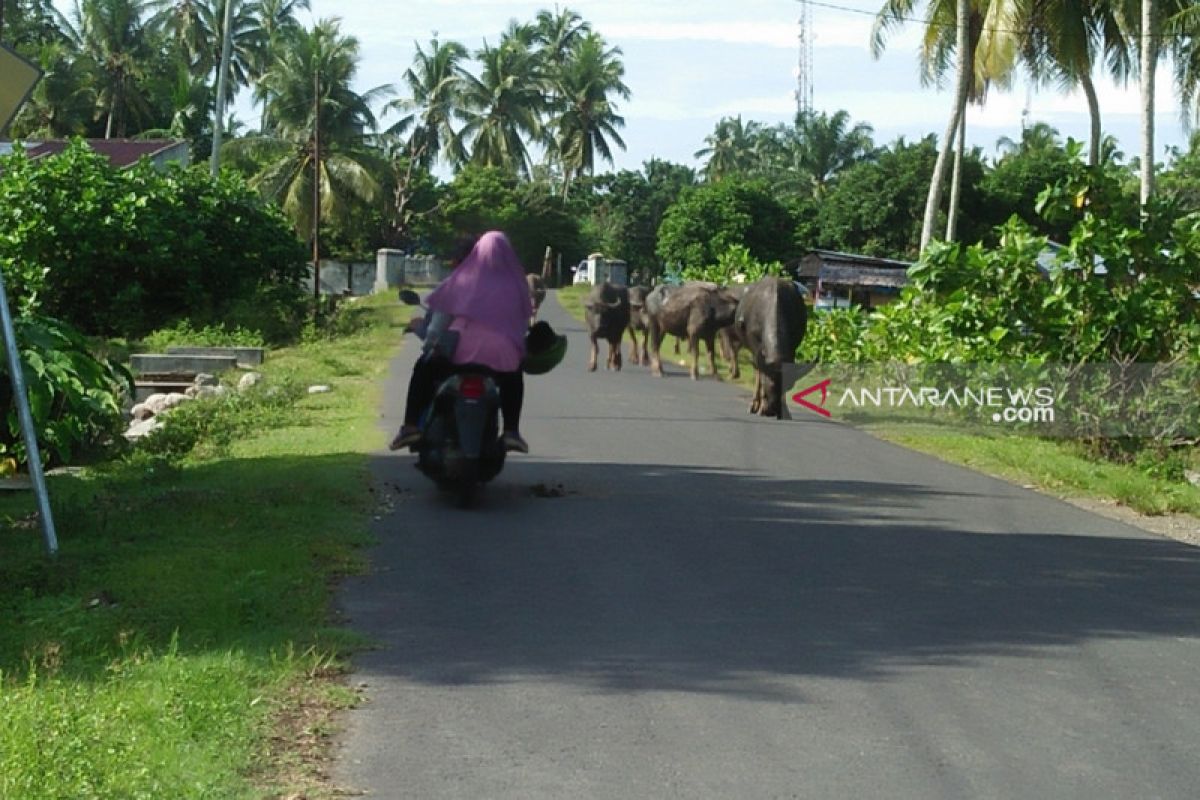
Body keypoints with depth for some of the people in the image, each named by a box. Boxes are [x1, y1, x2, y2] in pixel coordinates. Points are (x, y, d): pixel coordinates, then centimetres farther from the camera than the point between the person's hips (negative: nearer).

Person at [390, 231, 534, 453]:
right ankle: (511, 432, 24)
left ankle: (411, 426, 14)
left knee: (424, 369, 27)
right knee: (514, 377, 37)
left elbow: (440, 310, 8)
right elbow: (524, 320, 15)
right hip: (502, 356, 1)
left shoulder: (464, 278, 9)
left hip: (462, 350, -1)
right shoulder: (515, 285, 11)